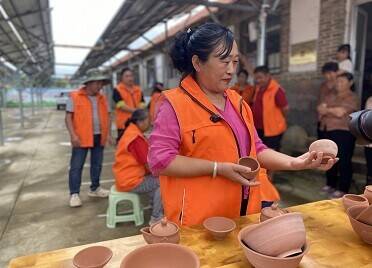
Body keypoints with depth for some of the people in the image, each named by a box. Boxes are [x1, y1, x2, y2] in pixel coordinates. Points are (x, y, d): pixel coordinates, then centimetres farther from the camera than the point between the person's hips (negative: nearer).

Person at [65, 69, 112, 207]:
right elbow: (68, 117, -7)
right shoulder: (75, 96, -4)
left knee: (97, 165, 12)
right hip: (81, 138, -5)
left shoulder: (102, 98, 11)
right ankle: (74, 194, 8)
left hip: (99, 137, 5)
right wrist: (73, 135, -16)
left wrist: (108, 133, 5)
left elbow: (107, 116, 14)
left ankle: (95, 188, 27)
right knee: (76, 166, -1)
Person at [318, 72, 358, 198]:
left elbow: (340, 112, -18)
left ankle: (343, 189, 7)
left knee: (344, 162, -2)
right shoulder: (331, 96, 14)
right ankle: (331, 184, 28)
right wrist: (334, 111, -12)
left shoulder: (352, 98, -7)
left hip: (344, 133, -7)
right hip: (329, 131, 7)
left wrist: (327, 109, -3)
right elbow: (320, 109, 3)